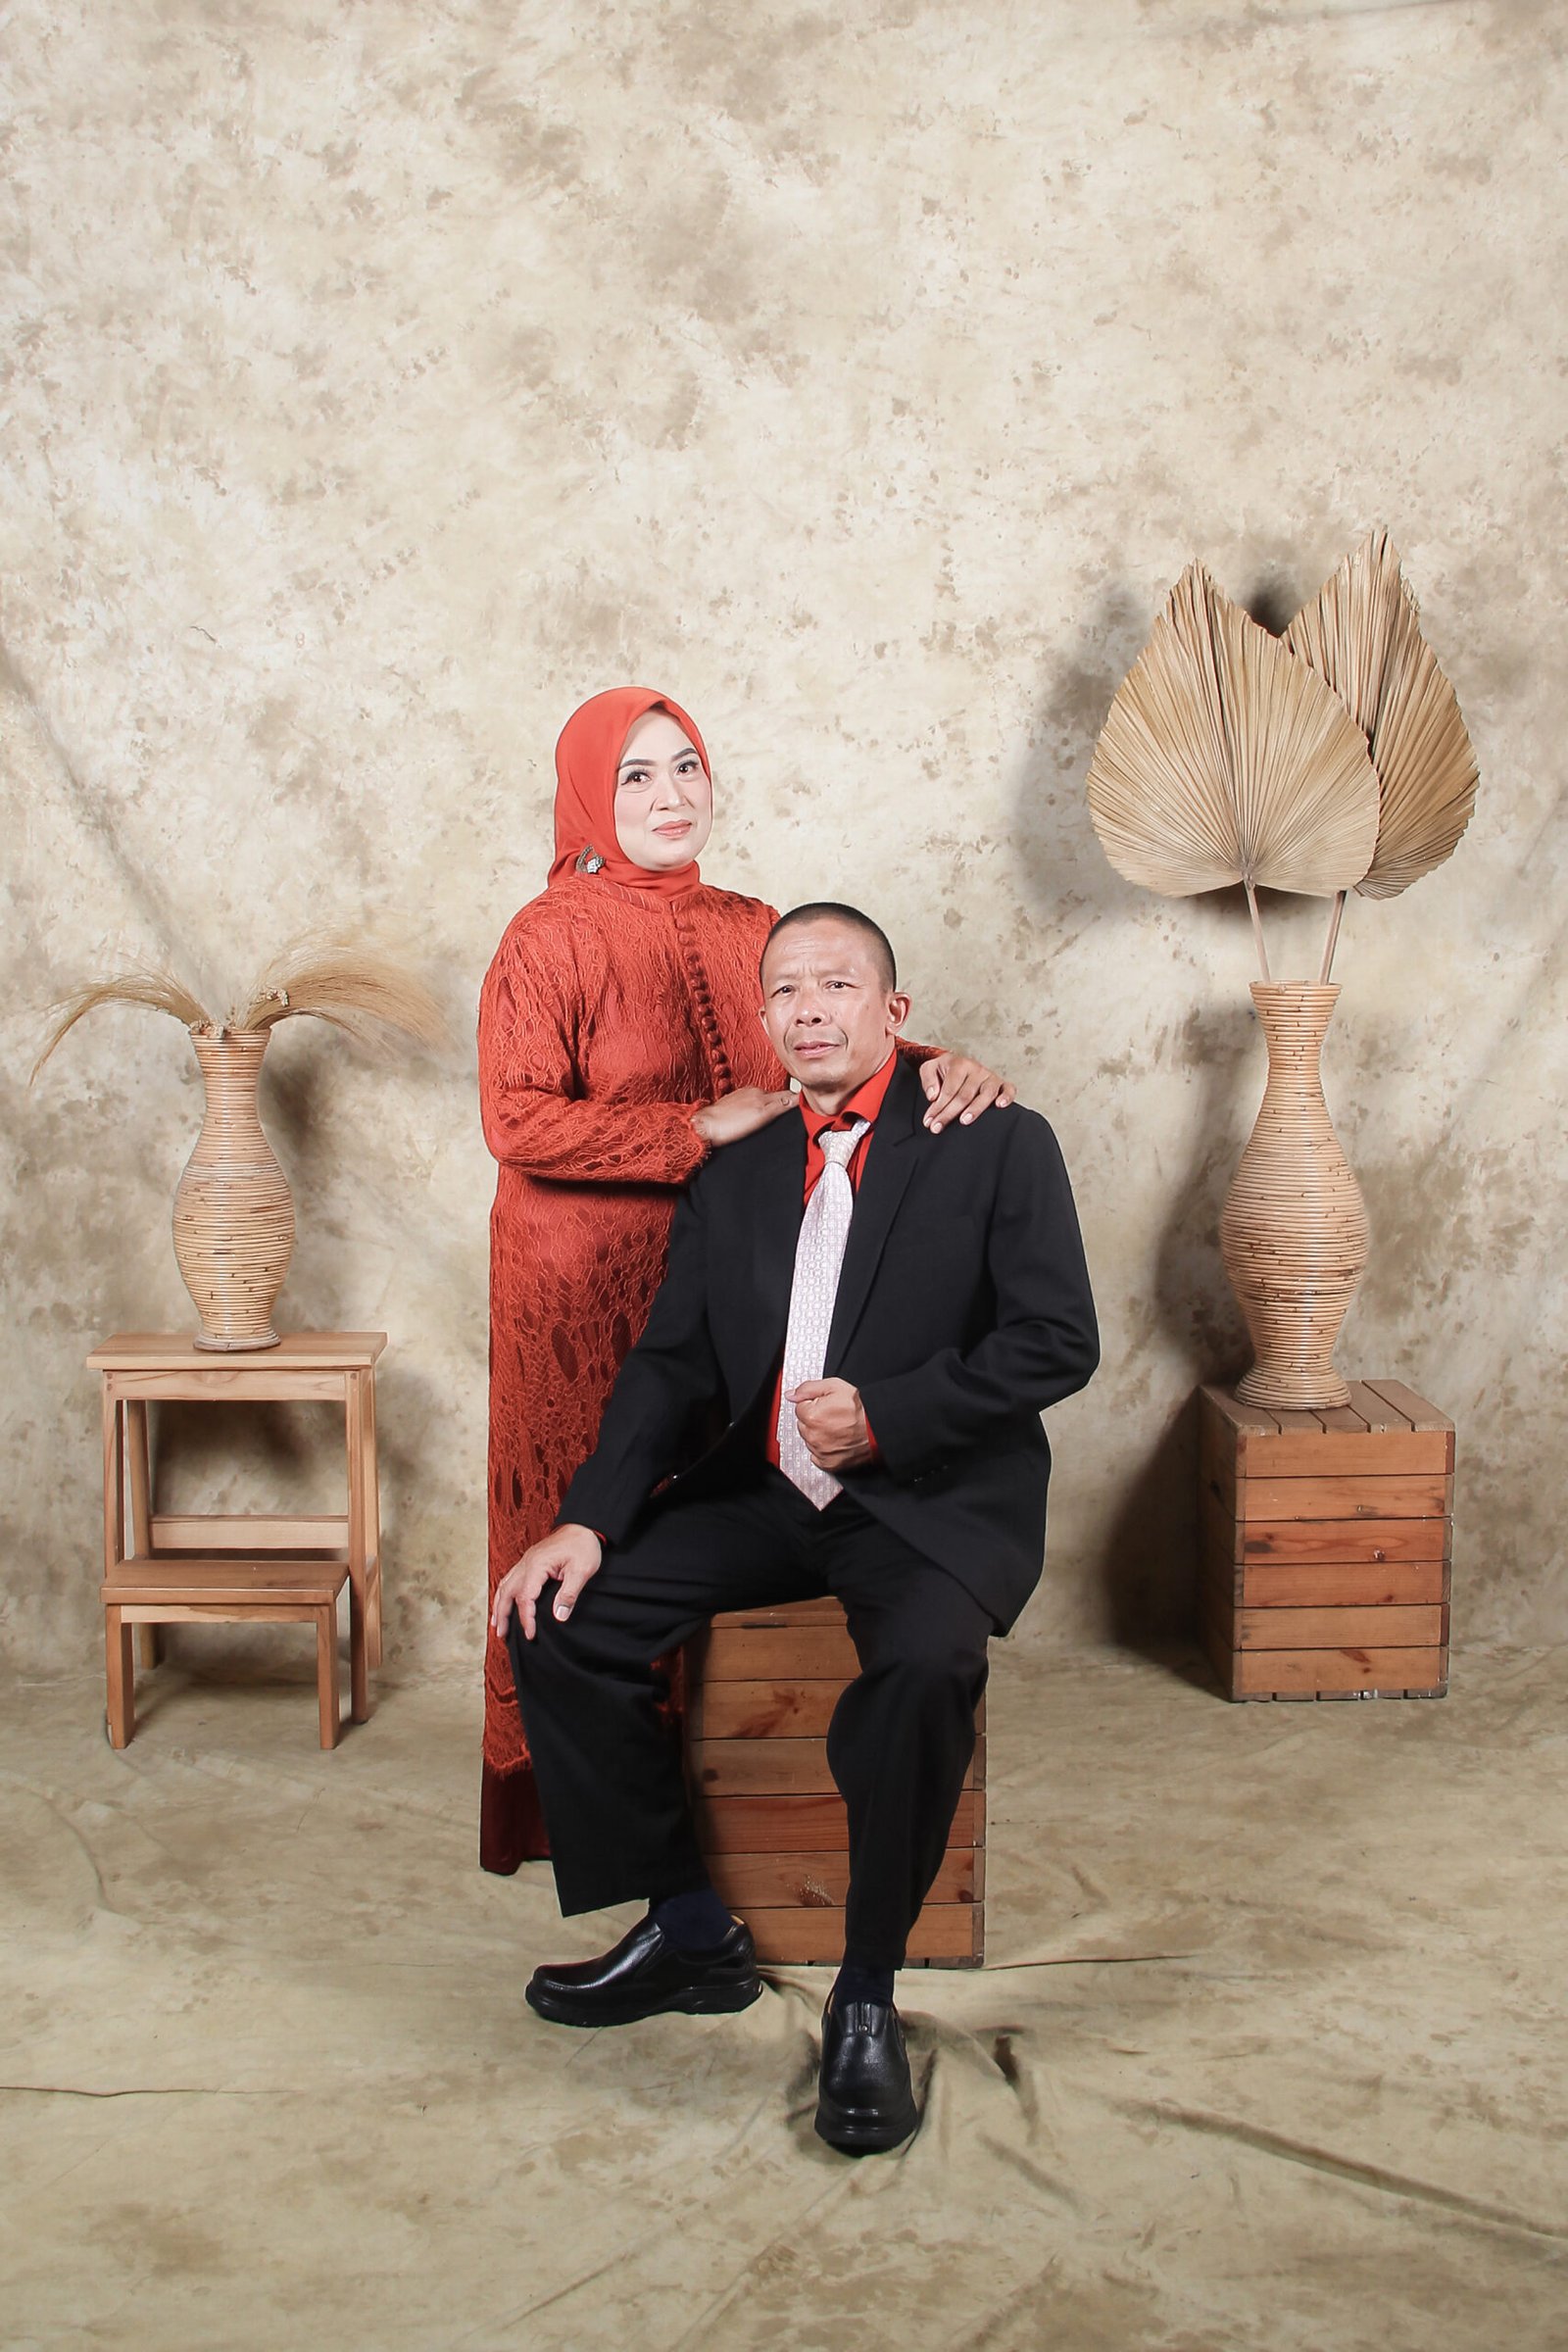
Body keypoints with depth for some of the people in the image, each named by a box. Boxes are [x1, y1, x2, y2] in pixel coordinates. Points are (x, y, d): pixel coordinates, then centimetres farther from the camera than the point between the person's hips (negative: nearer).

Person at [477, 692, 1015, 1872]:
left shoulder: (747, 929, 10)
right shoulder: (552, 937, -7)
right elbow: (517, 1120, -16)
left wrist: (940, 1062, -19)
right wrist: (697, 1130, -18)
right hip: (584, 1288, -5)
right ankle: (562, 1802, 16)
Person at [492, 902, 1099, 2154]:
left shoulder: (998, 1144, 0)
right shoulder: (734, 1178, 15)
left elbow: (1059, 1339, -8)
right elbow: (673, 1364, 10)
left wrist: (884, 1416, -18)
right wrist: (589, 1518, -6)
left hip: (936, 1499, -5)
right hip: (766, 1492, 6)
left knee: (926, 1663, -35)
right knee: (562, 1617, -11)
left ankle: (867, 1994, -15)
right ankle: (692, 1929, 6)